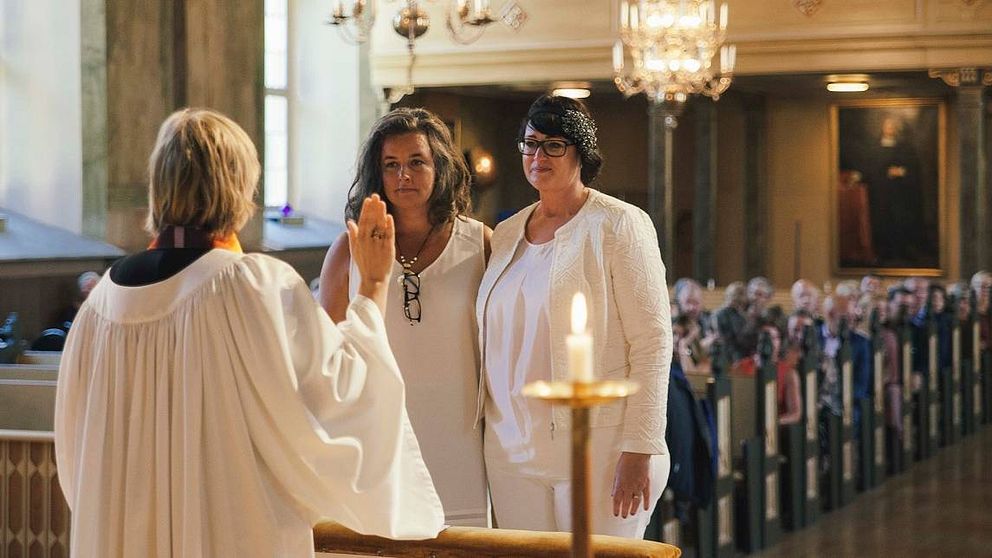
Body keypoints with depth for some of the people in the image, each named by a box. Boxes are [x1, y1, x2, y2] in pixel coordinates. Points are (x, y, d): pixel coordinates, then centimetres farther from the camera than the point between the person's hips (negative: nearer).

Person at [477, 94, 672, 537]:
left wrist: (640, 451, -16)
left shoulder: (618, 226, -4)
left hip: (598, 449, -5)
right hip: (512, 451, 5)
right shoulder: (505, 234, 13)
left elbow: (653, 343, -10)